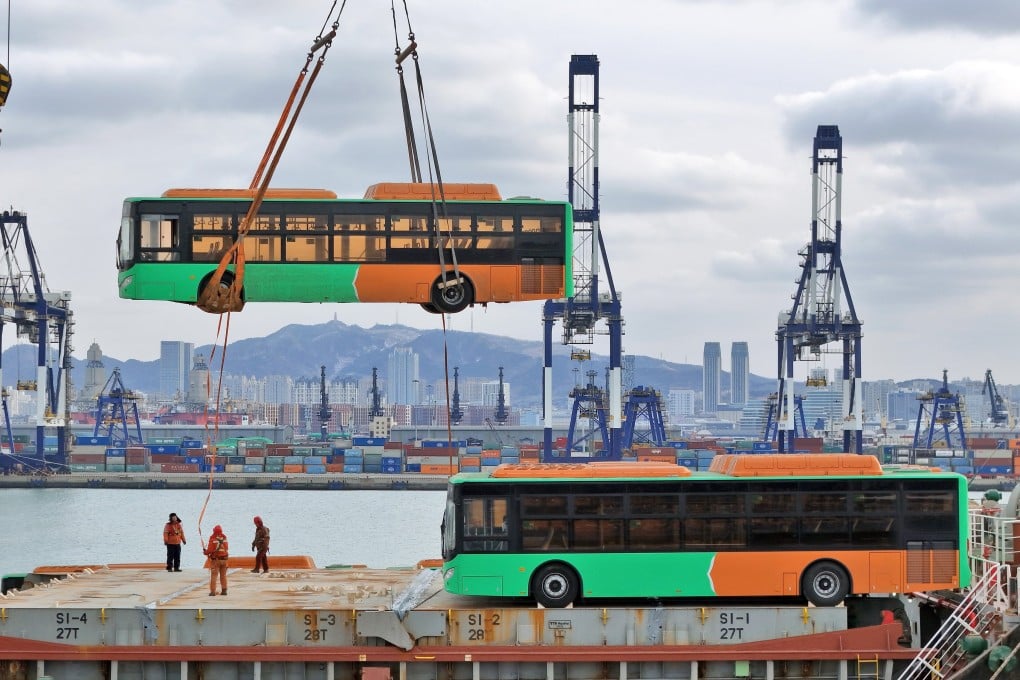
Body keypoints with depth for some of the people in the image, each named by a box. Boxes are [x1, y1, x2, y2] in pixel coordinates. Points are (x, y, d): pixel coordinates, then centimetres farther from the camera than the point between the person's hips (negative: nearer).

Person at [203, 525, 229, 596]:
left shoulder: (213, 539, -12)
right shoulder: (224, 538, 1)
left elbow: (210, 550, -14)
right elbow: (227, 549, 7)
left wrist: (205, 552, 4)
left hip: (215, 559, -4)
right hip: (224, 558, 4)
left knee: (213, 575, 0)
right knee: (223, 575, 14)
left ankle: (212, 591, -4)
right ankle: (224, 590, 15)